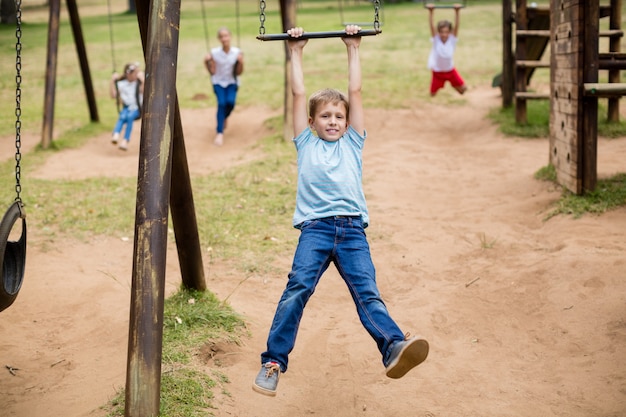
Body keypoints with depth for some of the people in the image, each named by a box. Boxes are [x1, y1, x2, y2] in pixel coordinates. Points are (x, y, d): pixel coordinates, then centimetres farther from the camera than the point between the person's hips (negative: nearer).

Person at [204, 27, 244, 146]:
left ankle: (224, 117, 10)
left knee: (230, 102, -26)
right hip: (218, 82, -1)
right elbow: (212, 72, -5)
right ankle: (220, 133, -19)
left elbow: (238, 73, -4)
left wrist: (240, 62, -21)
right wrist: (207, 62, -20)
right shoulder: (214, 53, -10)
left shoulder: (237, 53, -9)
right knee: (221, 103, -25)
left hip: (232, 82, 1)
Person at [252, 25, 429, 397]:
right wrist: (296, 53, 25)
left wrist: (353, 49, 27)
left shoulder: (353, 143, 23)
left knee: (367, 292, -15)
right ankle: (273, 361, -17)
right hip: (315, 228, -1)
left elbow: (356, 91, 24)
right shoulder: (306, 143, 21)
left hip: (353, 230, 1)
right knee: (298, 288, -19)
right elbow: (299, 94, 21)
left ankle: (394, 348, -37)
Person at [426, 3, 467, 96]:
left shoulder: (452, 40, -17)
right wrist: (431, 12, -43)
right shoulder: (436, 40, -19)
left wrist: (457, 11, -41)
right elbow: (431, 26, -30)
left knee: (463, 89, 3)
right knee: (433, 94, 5)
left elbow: (456, 25, -28)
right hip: (438, 72, -1)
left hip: (450, 70, 1)